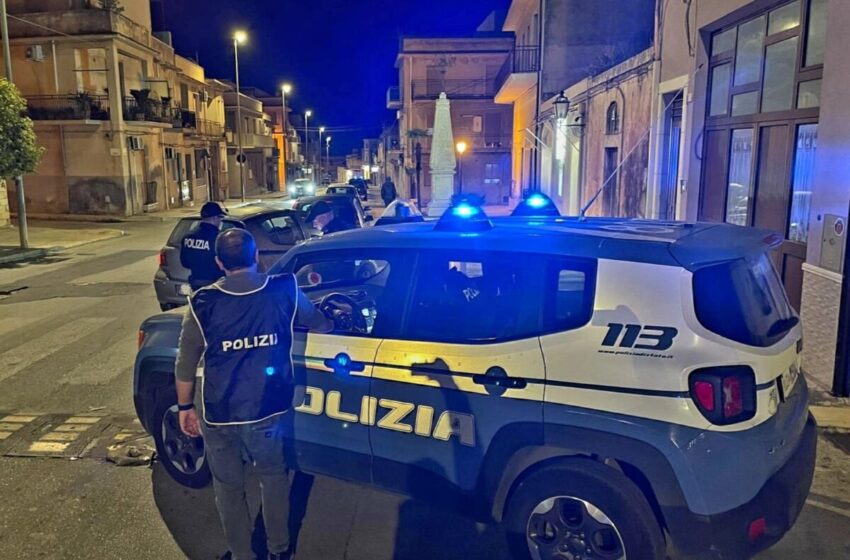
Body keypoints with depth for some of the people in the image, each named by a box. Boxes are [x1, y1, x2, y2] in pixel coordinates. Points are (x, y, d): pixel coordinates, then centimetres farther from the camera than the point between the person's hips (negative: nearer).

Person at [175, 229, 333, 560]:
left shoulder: (203, 304, -11)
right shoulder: (285, 290, -9)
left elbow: (186, 362, -3)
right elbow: (319, 325, 9)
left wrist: (185, 407, 11)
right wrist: (332, 323, 32)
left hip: (218, 414, -1)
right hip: (268, 409, 1)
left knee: (229, 487, 18)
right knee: (273, 476, 23)